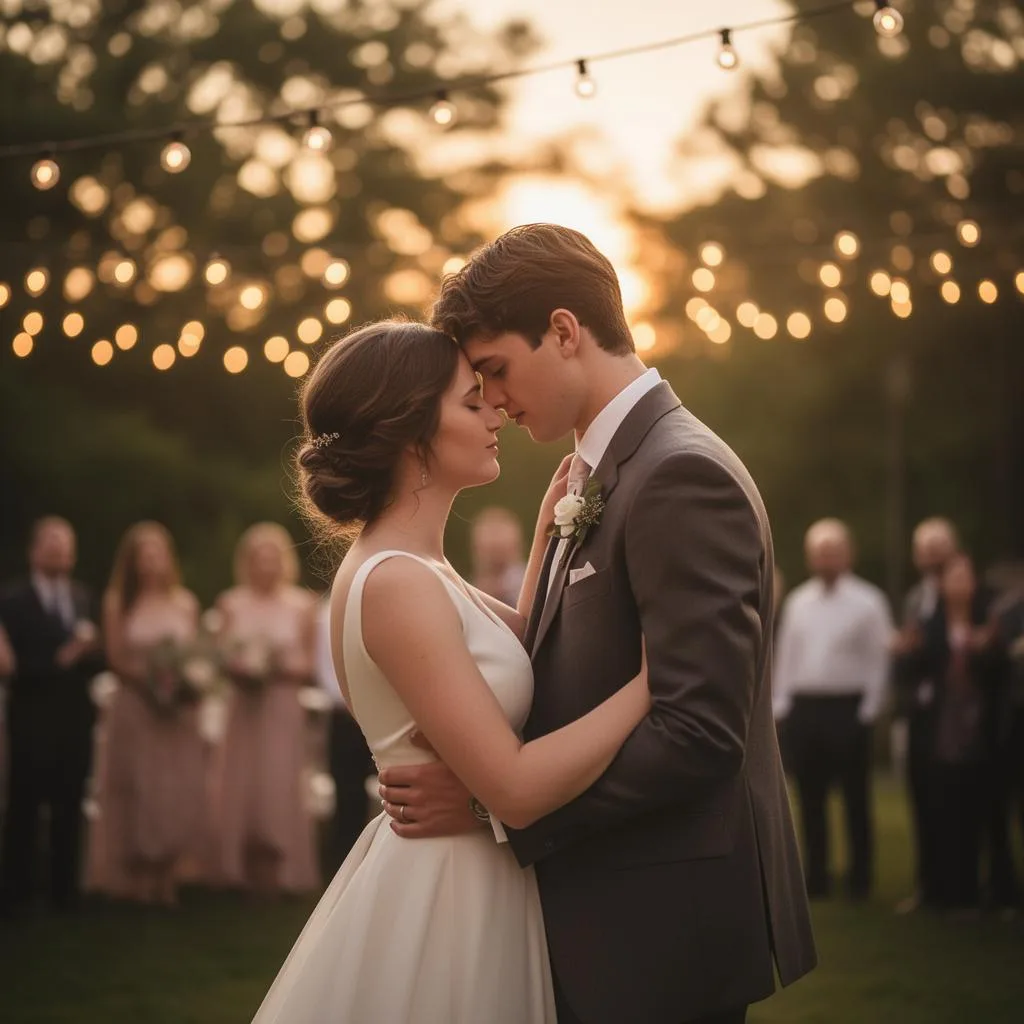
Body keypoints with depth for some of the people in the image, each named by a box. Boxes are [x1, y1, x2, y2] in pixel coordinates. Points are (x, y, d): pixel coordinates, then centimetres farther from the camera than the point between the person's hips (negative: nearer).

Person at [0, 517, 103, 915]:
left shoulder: (84, 597, 11)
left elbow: (97, 658, 8)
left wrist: (88, 652, -13)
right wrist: (59, 660, -20)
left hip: (75, 718, 4)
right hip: (32, 720, -4)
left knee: (69, 808, 10)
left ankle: (65, 888, 19)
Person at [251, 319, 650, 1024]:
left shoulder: (413, 570, 7)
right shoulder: (396, 583, -22)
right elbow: (516, 787, -25)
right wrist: (650, 678, -20)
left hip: (462, 884, 10)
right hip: (439, 897, -10)